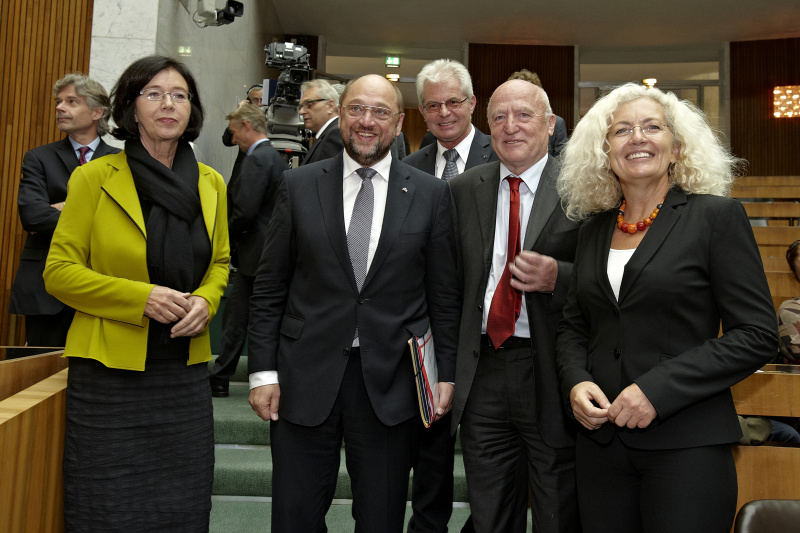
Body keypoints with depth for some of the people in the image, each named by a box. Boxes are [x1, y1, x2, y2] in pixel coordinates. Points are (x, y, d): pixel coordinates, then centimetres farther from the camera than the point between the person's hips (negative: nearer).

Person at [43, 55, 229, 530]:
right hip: (110, 373, -3)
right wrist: (141, 297, -18)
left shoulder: (211, 183, 7)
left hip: (186, 374, 3)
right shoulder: (95, 177, -4)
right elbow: (59, 272, -4)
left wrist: (205, 302, -5)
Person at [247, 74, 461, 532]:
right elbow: (269, 288, 3)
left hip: (390, 382, 0)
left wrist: (445, 374, 1)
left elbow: (445, 295, 4)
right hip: (306, 376, 1)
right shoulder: (299, 186, 2)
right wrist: (263, 370, -1)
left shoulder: (431, 194, 2)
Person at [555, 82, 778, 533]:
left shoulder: (717, 216, -5)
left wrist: (658, 389, -17)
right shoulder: (595, 229, 9)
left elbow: (757, 335, -9)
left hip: (686, 445, -4)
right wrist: (576, 382, -5)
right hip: (600, 440, 5)